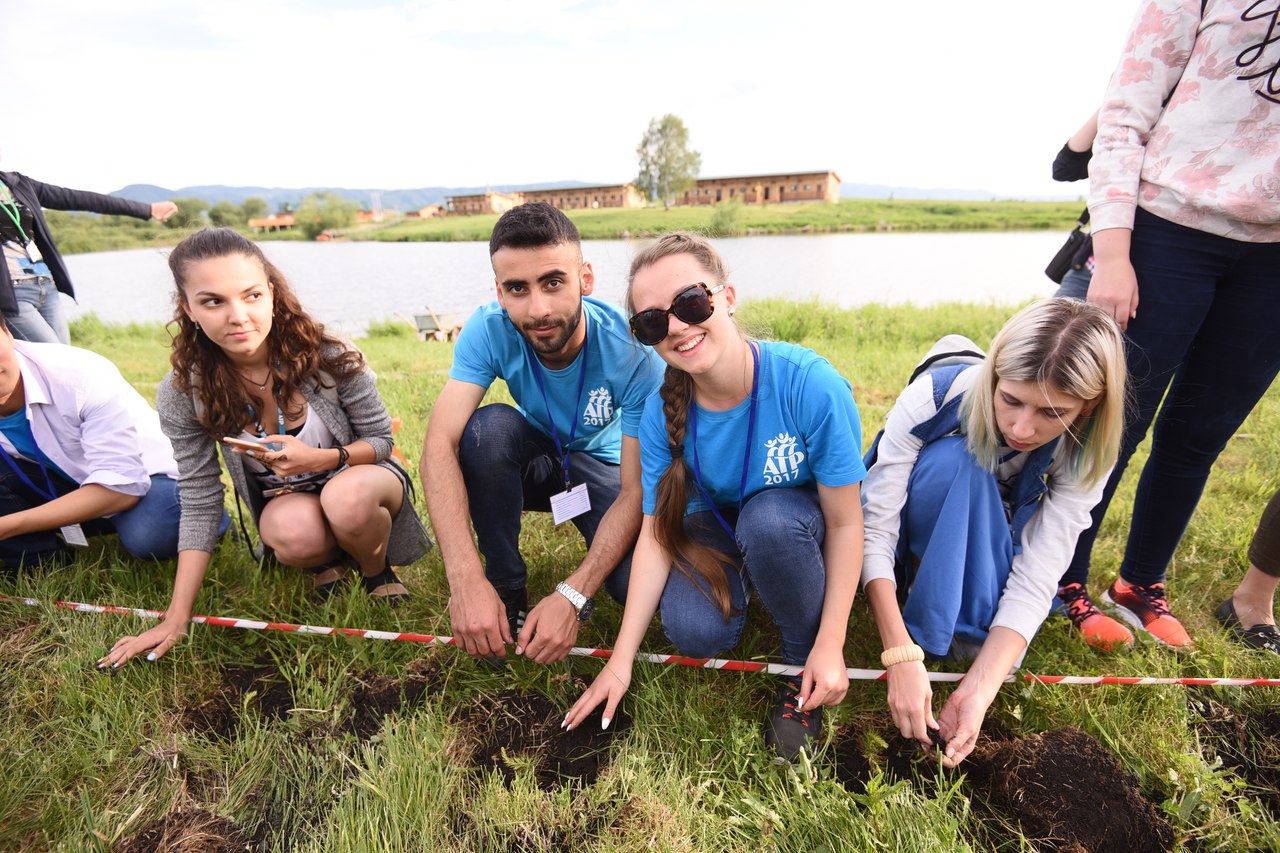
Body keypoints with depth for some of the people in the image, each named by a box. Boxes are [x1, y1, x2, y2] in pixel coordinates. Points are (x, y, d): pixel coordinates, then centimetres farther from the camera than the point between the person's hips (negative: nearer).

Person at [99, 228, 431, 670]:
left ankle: (377, 572, -3)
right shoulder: (183, 393, -13)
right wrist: (177, 617, -9)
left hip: (358, 481, -1)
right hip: (284, 502, 2)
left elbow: (381, 439, -9)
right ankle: (325, 561, 4)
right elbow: (199, 502, -8)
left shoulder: (332, 358, -21)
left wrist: (323, 458, -31)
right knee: (293, 534, -35)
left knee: (347, 498, -37)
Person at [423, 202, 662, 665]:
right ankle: (506, 589, -12)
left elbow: (635, 491, -28)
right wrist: (466, 581, -44)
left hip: (602, 468, -2)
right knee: (489, 425, -32)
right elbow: (440, 443, -33)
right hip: (534, 459, 2)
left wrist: (571, 596, -37)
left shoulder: (632, 351, -30)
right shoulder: (489, 330, -24)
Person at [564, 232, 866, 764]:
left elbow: (845, 522, -21)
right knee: (696, 634, -25)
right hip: (716, 526, 2)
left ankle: (802, 669, -7)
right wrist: (621, 660, -14)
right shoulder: (661, 412, -21)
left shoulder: (810, 385, -31)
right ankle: (738, 587, 14)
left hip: (797, 528, -1)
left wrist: (830, 646, -19)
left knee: (767, 520, -37)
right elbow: (656, 535, -15)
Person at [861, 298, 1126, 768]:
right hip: (915, 533, -2)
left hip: (991, 548, 2)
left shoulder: (1084, 453, -23)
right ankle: (926, 635, -24)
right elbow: (875, 528, -33)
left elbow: (1034, 580, -27)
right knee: (953, 460, -35)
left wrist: (977, 690, -38)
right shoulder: (932, 398, -32)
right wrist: (902, 656, -40)